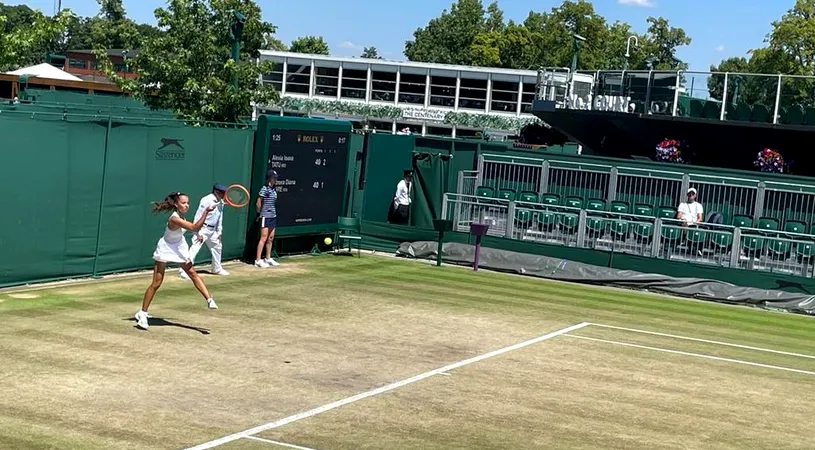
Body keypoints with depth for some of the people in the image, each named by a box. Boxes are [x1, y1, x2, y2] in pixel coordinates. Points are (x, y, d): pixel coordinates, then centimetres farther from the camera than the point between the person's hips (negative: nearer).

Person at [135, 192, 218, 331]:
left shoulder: (181, 216, -7)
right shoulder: (174, 219, -32)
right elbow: (195, 228, -38)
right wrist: (206, 211, -42)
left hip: (179, 248, 7)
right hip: (165, 249, -7)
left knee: (193, 273, -4)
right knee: (156, 283, -3)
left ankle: (209, 300, -8)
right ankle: (142, 314, 5)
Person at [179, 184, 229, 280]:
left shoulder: (221, 203, 7)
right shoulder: (206, 200, -18)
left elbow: (220, 218, 20)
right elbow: (198, 217, -18)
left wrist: (219, 232, 16)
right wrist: (198, 233, -20)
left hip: (212, 230, 9)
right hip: (203, 229, -9)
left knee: (217, 247, 20)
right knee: (194, 249, -15)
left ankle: (217, 269, 38)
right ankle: (183, 271, -15)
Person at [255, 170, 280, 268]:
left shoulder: (274, 189, 11)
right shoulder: (264, 189, -13)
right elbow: (258, 203, -11)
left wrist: (275, 213, 11)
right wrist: (259, 214, -4)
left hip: (273, 217, 8)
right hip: (265, 217, -8)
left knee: (271, 238, 12)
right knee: (263, 238, -8)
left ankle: (268, 259, 22)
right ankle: (257, 260, -5)